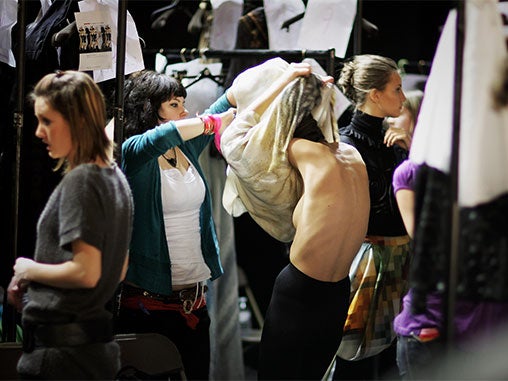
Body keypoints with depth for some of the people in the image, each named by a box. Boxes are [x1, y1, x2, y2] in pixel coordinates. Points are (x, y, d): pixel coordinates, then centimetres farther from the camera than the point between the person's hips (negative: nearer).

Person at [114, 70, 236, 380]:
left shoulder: (188, 147, 10)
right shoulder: (134, 153, -9)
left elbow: (232, 100, 11)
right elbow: (162, 136, -31)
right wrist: (214, 122, -21)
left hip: (193, 296, 6)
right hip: (146, 298, -6)